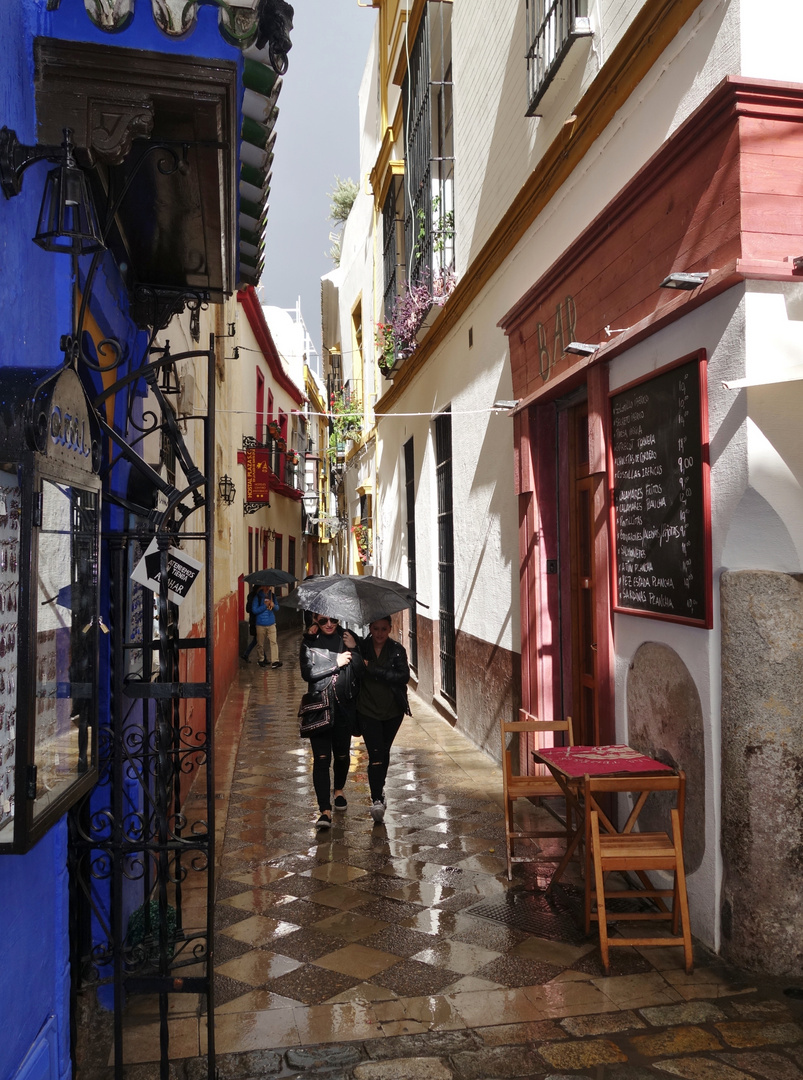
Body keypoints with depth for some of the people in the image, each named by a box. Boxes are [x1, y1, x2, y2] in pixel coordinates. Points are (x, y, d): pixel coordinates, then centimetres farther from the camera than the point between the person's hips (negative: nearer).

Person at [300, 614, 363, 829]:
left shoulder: (347, 638, 1)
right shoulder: (310, 642, -2)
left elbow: (361, 672, -4)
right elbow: (307, 673, -14)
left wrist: (353, 650, -17)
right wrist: (336, 663, -15)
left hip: (344, 708, 2)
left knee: (342, 755, 16)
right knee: (321, 759, -8)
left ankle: (339, 790, 43)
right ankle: (325, 810, -6)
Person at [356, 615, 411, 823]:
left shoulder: (397, 650, -5)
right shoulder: (360, 648, -6)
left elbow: (404, 676, -17)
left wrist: (372, 669, -20)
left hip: (393, 711, 2)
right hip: (368, 710, -2)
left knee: (384, 752, 18)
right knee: (375, 755, -11)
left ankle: (380, 789, 40)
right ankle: (377, 800, -10)